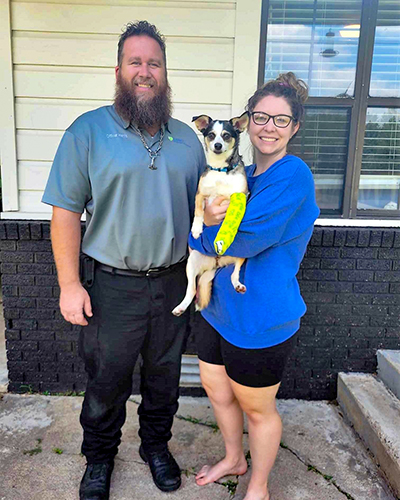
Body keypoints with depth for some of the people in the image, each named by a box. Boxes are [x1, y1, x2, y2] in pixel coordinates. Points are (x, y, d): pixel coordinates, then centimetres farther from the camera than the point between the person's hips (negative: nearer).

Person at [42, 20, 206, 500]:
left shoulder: (186, 138, 7)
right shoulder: (88, 130, -5)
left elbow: (200, 209, 12)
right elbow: (66, 213, -7)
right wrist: (70, 284, -11)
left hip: (173, 283, 4)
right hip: (111, 285, -3)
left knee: (164, 375, 19)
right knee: (106, 381, 15)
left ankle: (156, 446, 45)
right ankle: (99, 457, 42)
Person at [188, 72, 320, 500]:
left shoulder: (292, 176, -19)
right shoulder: (242, 175, 7)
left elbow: (244, 241, -27)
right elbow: (203, 220, 11)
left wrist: (196, 234, -10)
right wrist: (209, 221, -12)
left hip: (261, 318, -8)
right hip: (219, 307, 8)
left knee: (256, 408, 13)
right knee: (216, 389, 24)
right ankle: (234, 459, 52)